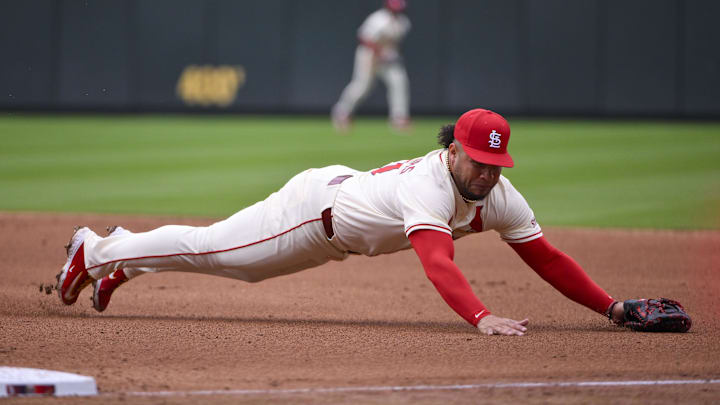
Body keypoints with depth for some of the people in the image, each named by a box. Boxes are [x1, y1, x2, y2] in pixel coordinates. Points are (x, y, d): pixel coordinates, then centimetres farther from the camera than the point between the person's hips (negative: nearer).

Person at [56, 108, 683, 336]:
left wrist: (612, 305, -23)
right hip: (316, 204, -7)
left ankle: (119, 255, 38)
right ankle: (97, 250, 23)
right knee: (211, 249, 3)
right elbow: (436, 261, -55)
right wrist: (481, 318, -68)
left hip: (346, 189, 7)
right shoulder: (428, 185, -41)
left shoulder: (498, 197, -18)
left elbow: (548, 259, -15)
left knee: (230, 260, 20)